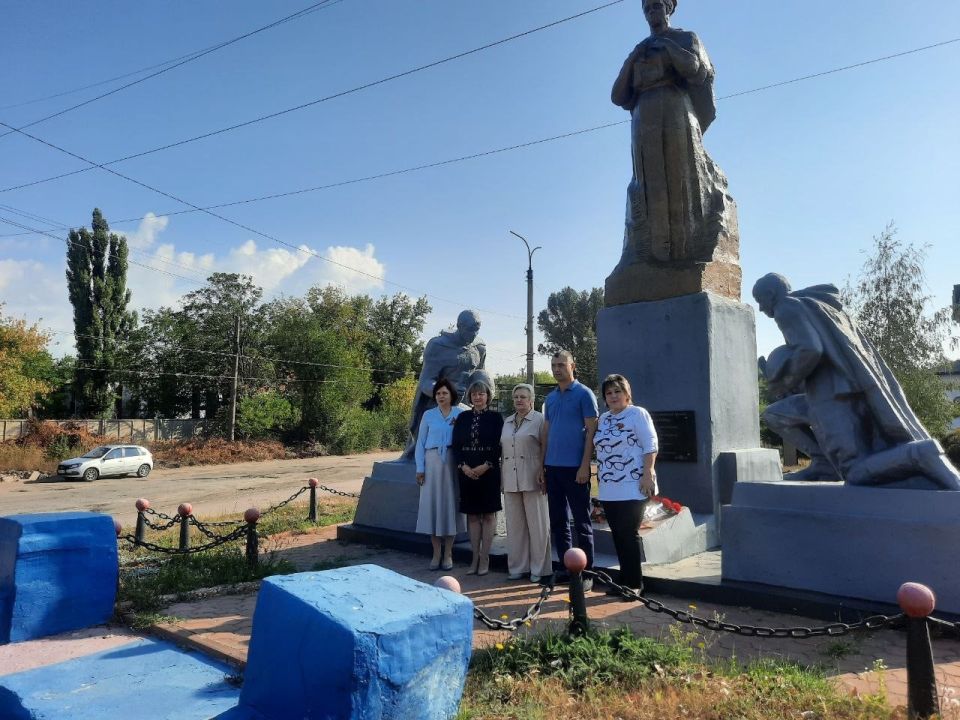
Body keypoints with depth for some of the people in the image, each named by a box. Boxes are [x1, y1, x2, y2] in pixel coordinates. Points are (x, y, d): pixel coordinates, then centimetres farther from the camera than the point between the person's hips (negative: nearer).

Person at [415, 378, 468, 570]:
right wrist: (420, 468, 0)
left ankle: (448, 554, 12)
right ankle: (436, 554, 11)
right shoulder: (428, 415, 7)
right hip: (432, 463, 1)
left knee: (451, 504, 1)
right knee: (432, 504, 0)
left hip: (453, 464, -1)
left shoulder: (461, 414, 3)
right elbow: (420, 443, 6)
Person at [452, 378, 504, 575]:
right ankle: (475, 558, 14)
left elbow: (499, 446, -5)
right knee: (472, 515, 7)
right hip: (467, 471, 3)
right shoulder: (462, 418, 8)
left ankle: (484, 558, 8)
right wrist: (464, 466, -9)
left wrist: (486, 466, -15)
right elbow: (455, 445, 5)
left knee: (488, 514, 1)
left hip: (489, 471, -3)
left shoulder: (496, 418, 0)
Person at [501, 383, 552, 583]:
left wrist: (544, 474, -11)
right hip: (510, 480, 5)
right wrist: (501, 476, 12)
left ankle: (538, 568, 12)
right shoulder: (507, 422, 15)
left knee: (537, 524, 1)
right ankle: (518, 567, 19)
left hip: (532, 479, -5)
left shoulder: (539, 420, -2)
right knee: (514, 524, 9)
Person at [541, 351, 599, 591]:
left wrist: (584, 466, -15)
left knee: (581, 522, 1)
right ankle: (565, 568, 22)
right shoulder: (550, 398, 14)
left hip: (574, 468, -6)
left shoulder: (584, 394, -4)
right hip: (552, 467, 6)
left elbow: (591, 431, -9)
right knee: (558, 521, 12)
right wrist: (543, 465, 10)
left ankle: (586, 571, 10)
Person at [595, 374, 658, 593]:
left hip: (632, 488, -6)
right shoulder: (604, 418, 15)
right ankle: (625, 580, 19)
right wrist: (600, 477, 16)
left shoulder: (638, 414, -5)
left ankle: (634, 583, 9)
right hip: (609, 489, 6)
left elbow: (650, 447, -10)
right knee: (618, 535, 10)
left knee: (629, 535, -2)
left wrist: (647, 474, -18)